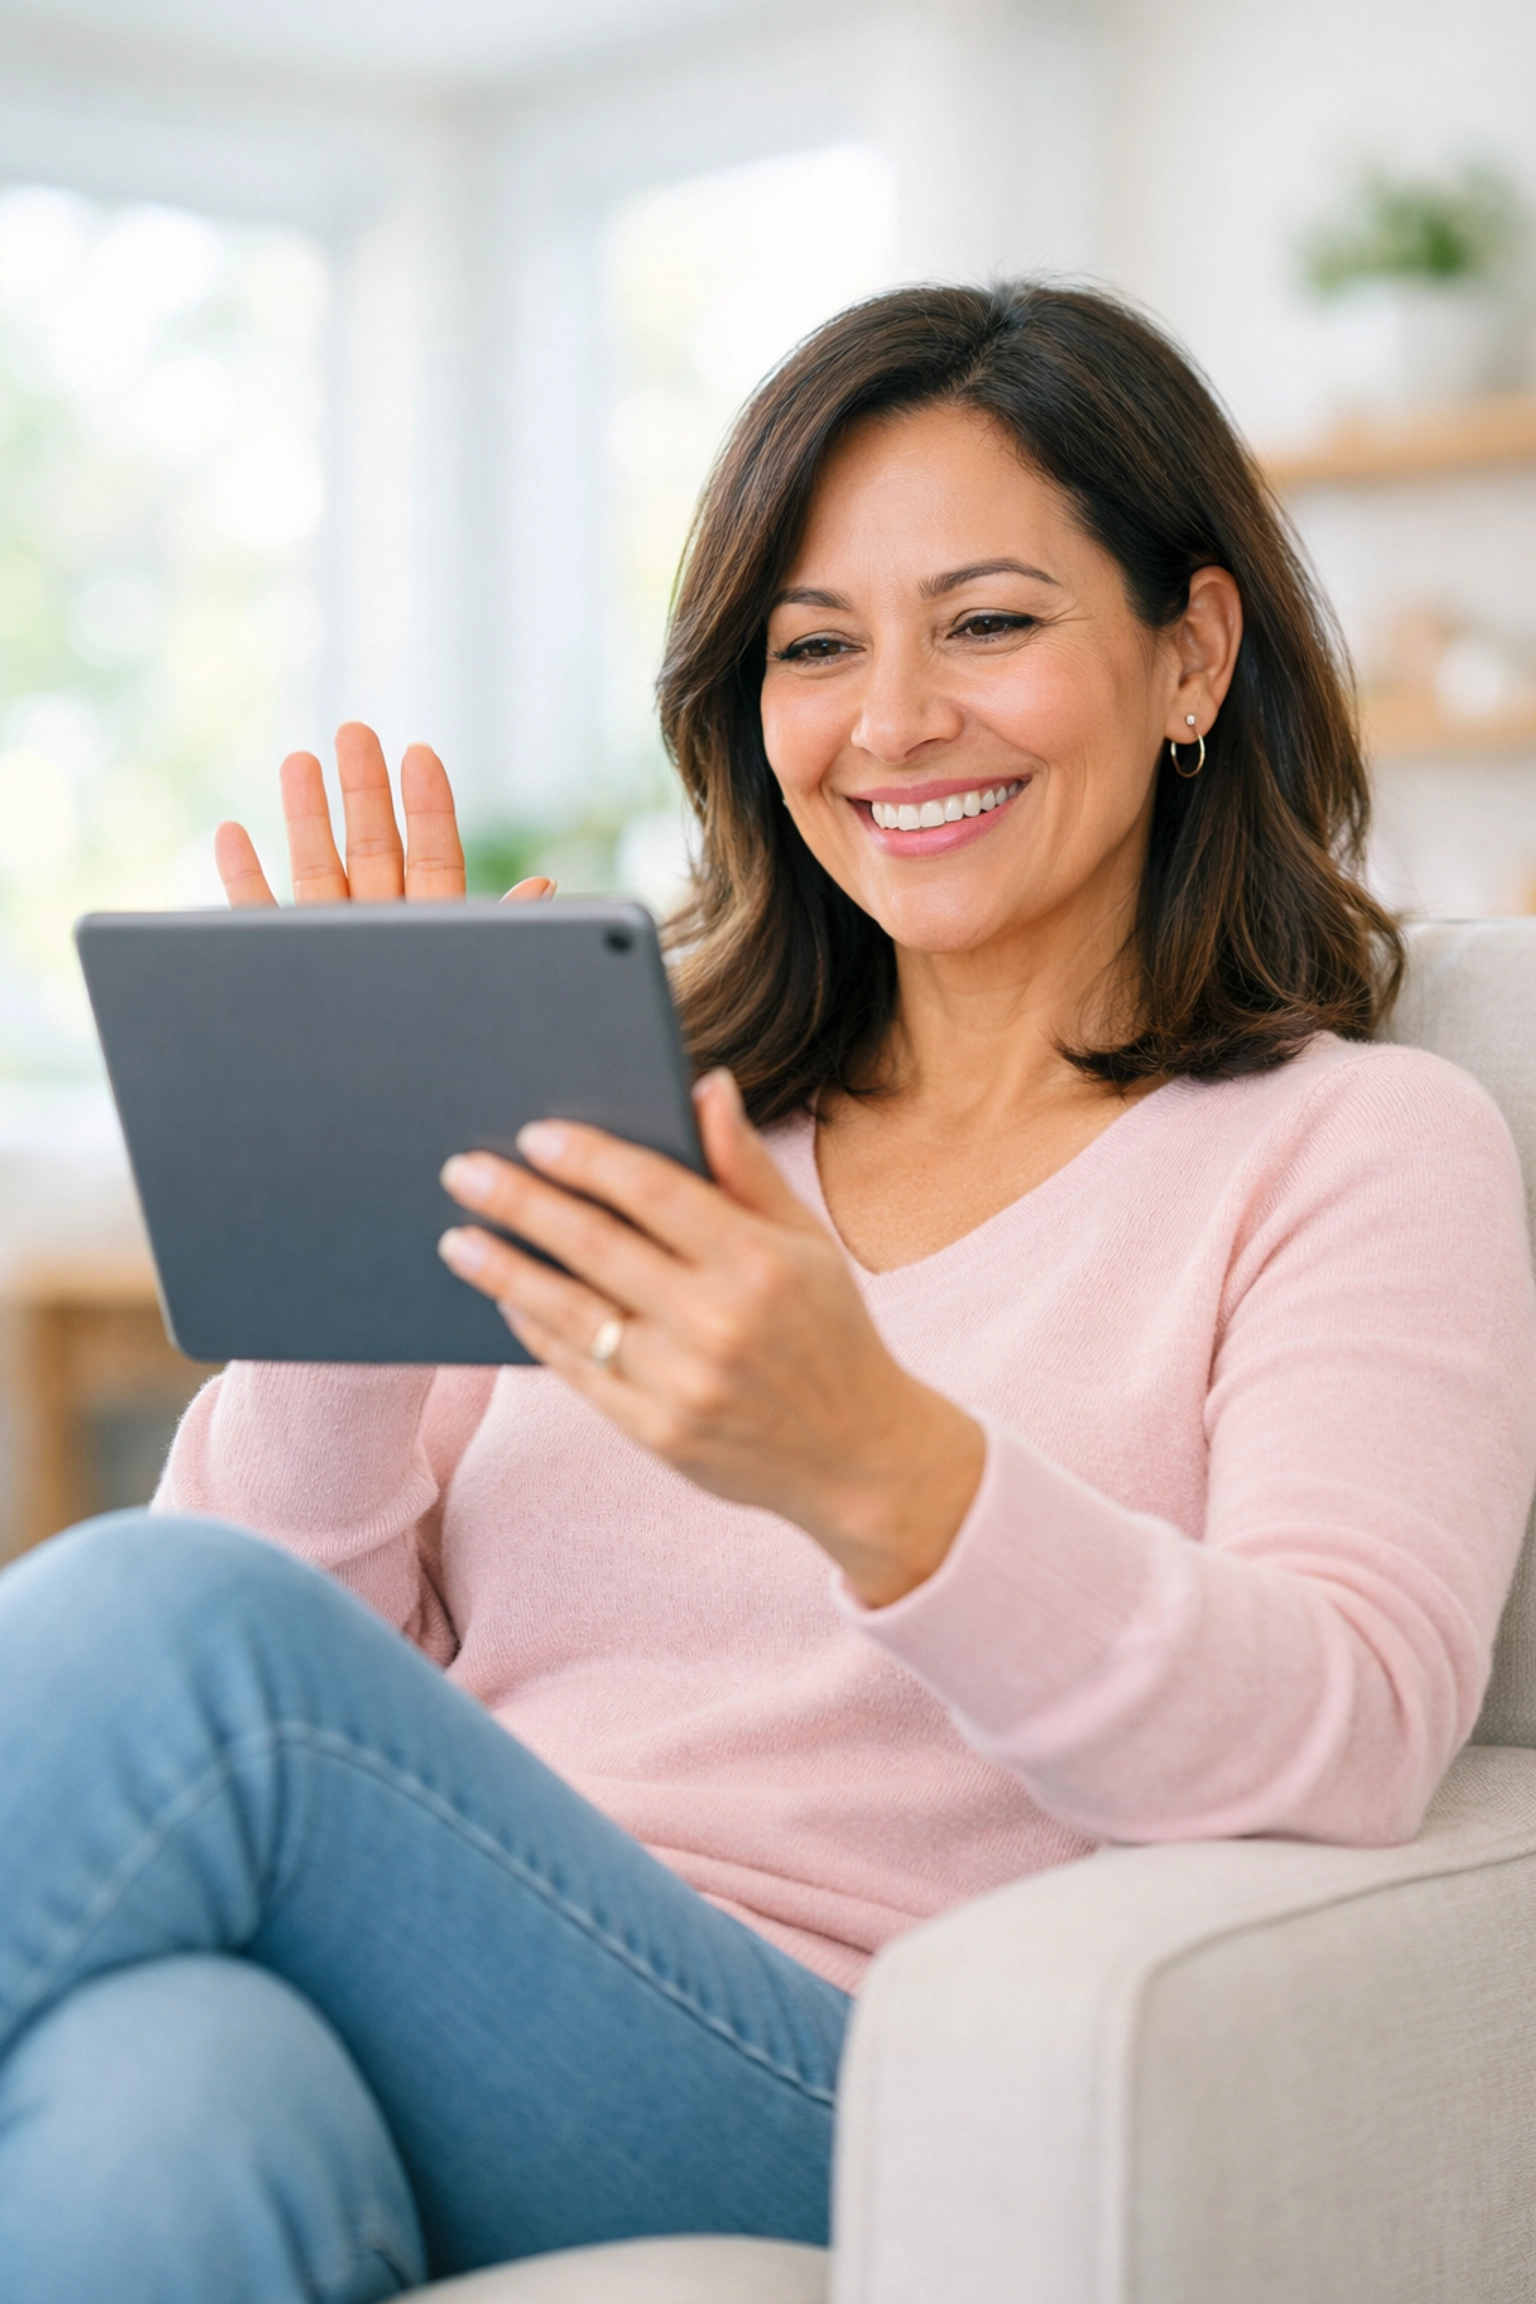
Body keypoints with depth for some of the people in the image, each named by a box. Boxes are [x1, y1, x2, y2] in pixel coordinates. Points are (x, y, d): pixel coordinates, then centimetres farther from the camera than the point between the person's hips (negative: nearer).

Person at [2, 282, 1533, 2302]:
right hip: (422, 2022, 4)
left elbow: (1349, 1743, -11)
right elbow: (320, 1664, 13)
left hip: (856, 2119, -3)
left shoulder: (1352, 1149, 8)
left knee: (163, 1623, -28)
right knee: (168, 2095, -36)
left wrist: (876, 1470, -29)